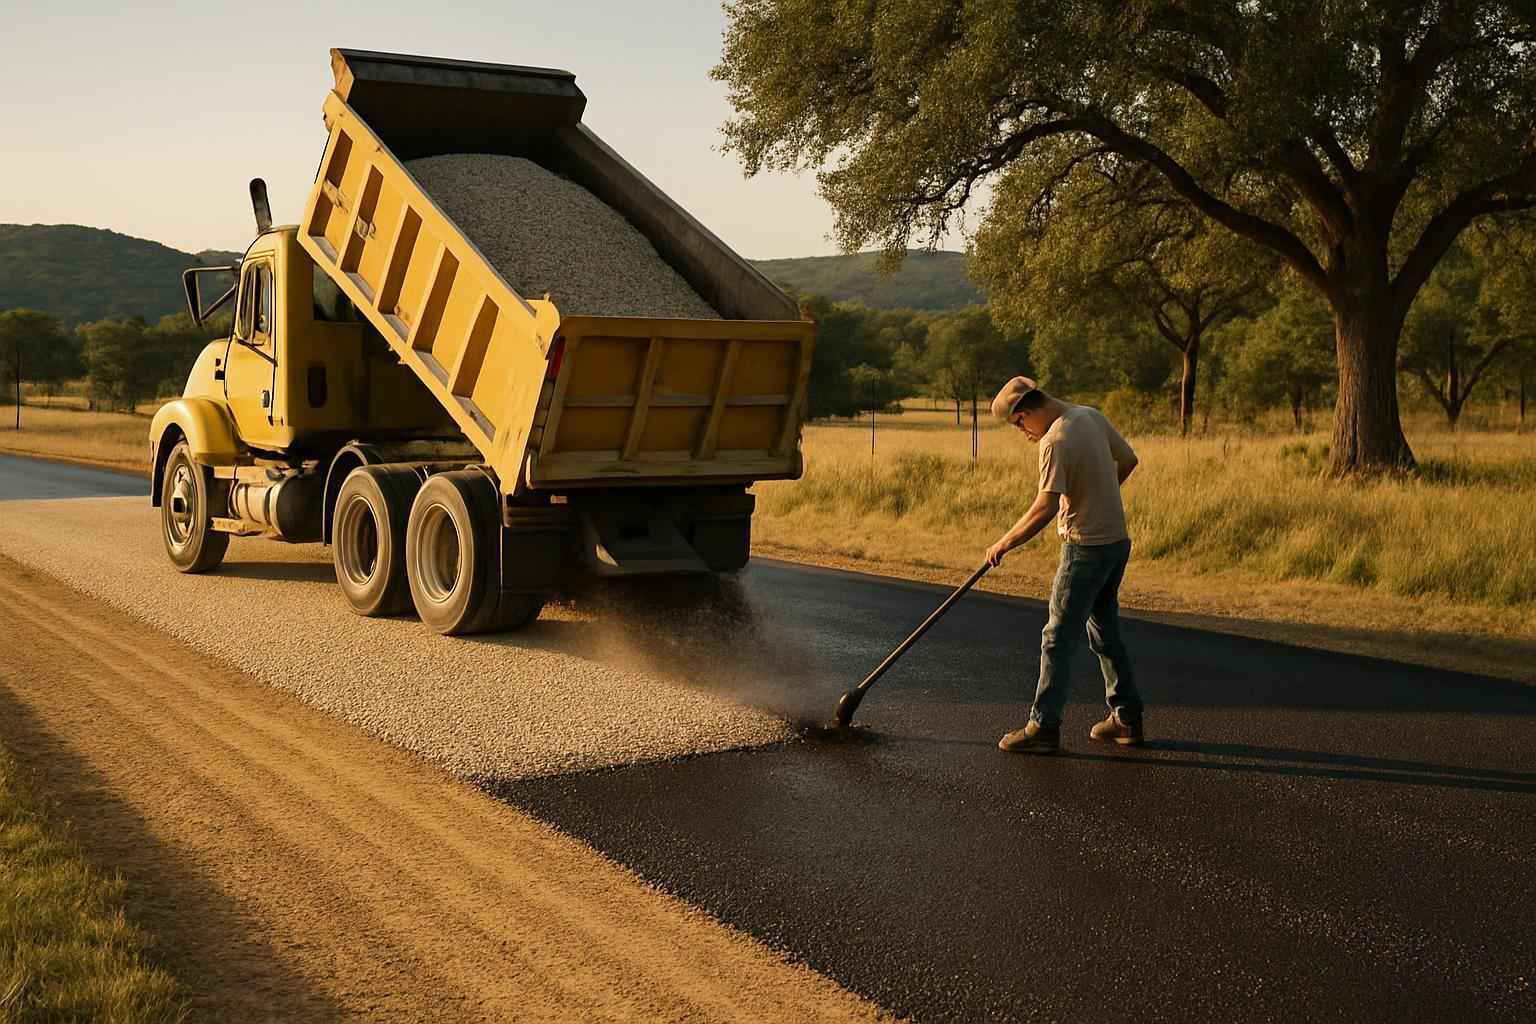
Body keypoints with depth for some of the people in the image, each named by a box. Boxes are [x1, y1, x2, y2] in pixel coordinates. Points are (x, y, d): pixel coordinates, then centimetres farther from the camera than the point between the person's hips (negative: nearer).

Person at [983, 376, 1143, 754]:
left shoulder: (1054, 442, -20)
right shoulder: (1092, 416, 6)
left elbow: (1046, 507, -24)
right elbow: (1128, 460, 17)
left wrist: (1005, 543, -15)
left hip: (1086, 548, -9)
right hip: (1117, 541, 9)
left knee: (1058, 638, -4)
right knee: (1106, 633, 18)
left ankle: (1044, 726, -3)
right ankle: (1127, 719, 24)